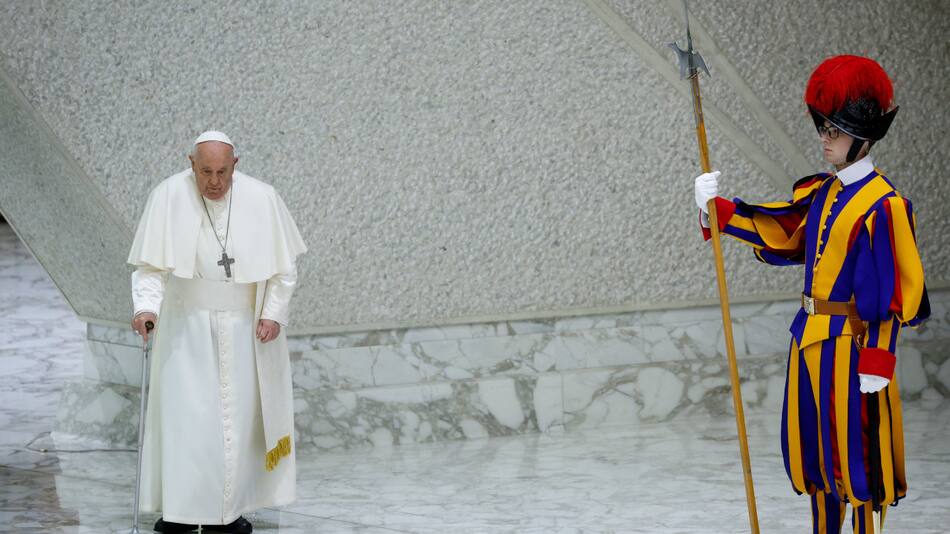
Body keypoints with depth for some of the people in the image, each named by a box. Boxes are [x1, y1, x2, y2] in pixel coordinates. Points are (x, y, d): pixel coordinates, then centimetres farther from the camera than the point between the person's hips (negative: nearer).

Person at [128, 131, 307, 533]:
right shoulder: (168, 197, -12)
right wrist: (146, 306, -24)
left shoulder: (261, 199, -9)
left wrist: (273, 314, -9)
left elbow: (284, 263, 0)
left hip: (245, 328, 1)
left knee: (239, 416, 4)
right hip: (188, 326, -1)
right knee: (184, 413, -4)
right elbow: (150, 263, -8)